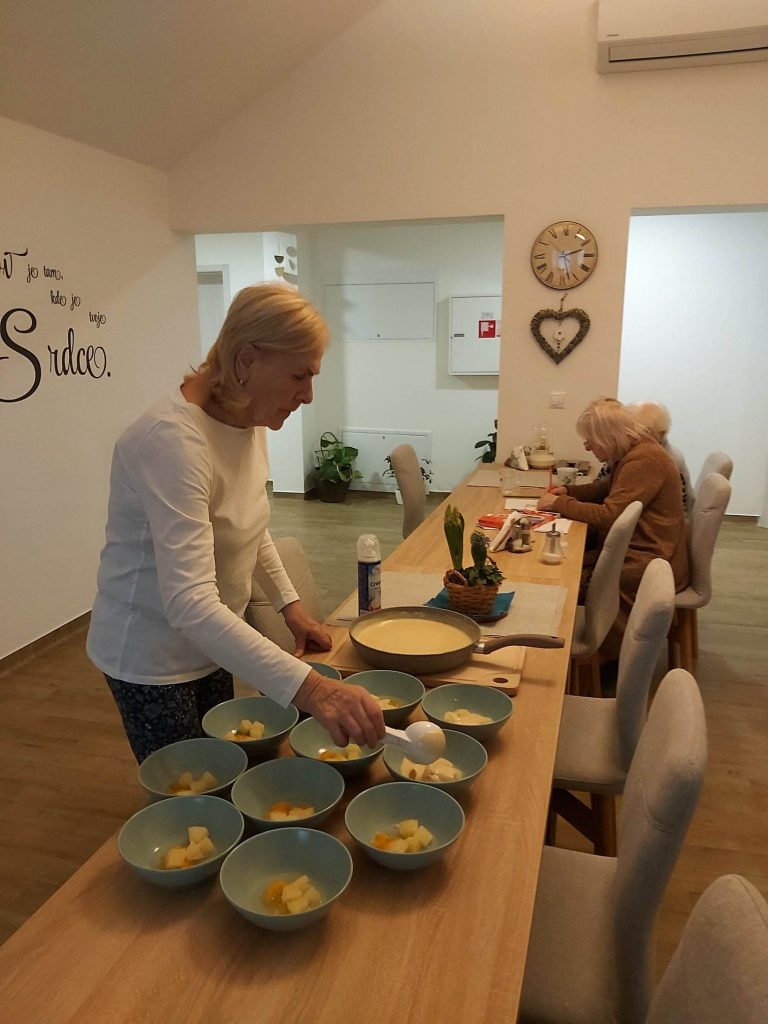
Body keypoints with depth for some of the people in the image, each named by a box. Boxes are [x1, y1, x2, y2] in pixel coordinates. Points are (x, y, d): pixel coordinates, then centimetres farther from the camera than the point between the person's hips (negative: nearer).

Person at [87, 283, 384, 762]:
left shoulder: (250, 421, -4)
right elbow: (189, 602, -40)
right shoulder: (172, 438, -31)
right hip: (153, 653, -8)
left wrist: (290, 603, 3)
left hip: (211, 642, 8)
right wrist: (309, 687, -48)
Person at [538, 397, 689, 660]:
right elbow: (607, 489, 24)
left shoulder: (644, 460, -21)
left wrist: (559, 505, -15)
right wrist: (568, 491, 8)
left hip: (652, 563, -10)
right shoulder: (633, 453, 9)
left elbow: (609, 515, -25)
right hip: (637, 551, 10)